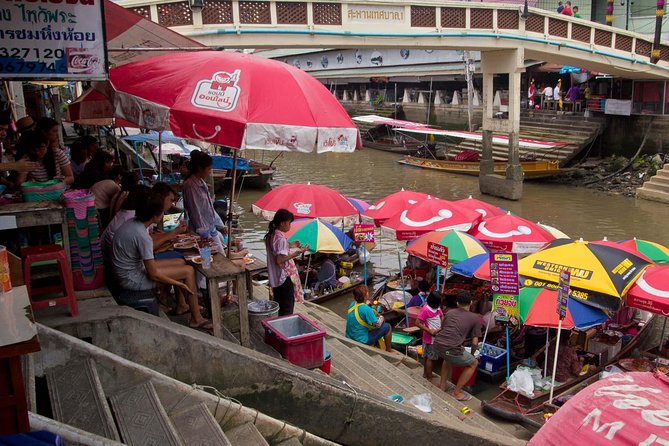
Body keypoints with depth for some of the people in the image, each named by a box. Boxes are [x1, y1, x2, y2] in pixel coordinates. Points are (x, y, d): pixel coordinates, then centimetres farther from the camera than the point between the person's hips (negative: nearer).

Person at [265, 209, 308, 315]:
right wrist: (297, 252, -23)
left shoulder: (271, 235, 6)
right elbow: (280, 260, -26)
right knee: (287, 307, 2)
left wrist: (289, 246, 15)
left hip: (274, 277, 9)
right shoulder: (281, 238, -22)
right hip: (284, 277, -9)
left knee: (278, 304, 18)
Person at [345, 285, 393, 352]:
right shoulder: (366, 309, -26)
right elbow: (377, 325, -16)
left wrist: (374, 313, 7)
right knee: (387, 327, 2)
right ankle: (389, 350, 19)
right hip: (361, 341, -8)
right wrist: (381, 318, 4)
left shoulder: (352, 304, -3)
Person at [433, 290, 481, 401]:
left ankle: (442, 385, 39)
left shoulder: (449, 312, 19)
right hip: (452, 349, -5)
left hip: (437, 345, 6)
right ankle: (457, 392, 18)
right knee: (473, 363, 20)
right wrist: (472, 354, 26)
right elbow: (474, 342, 5)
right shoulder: (475, 318, 8)